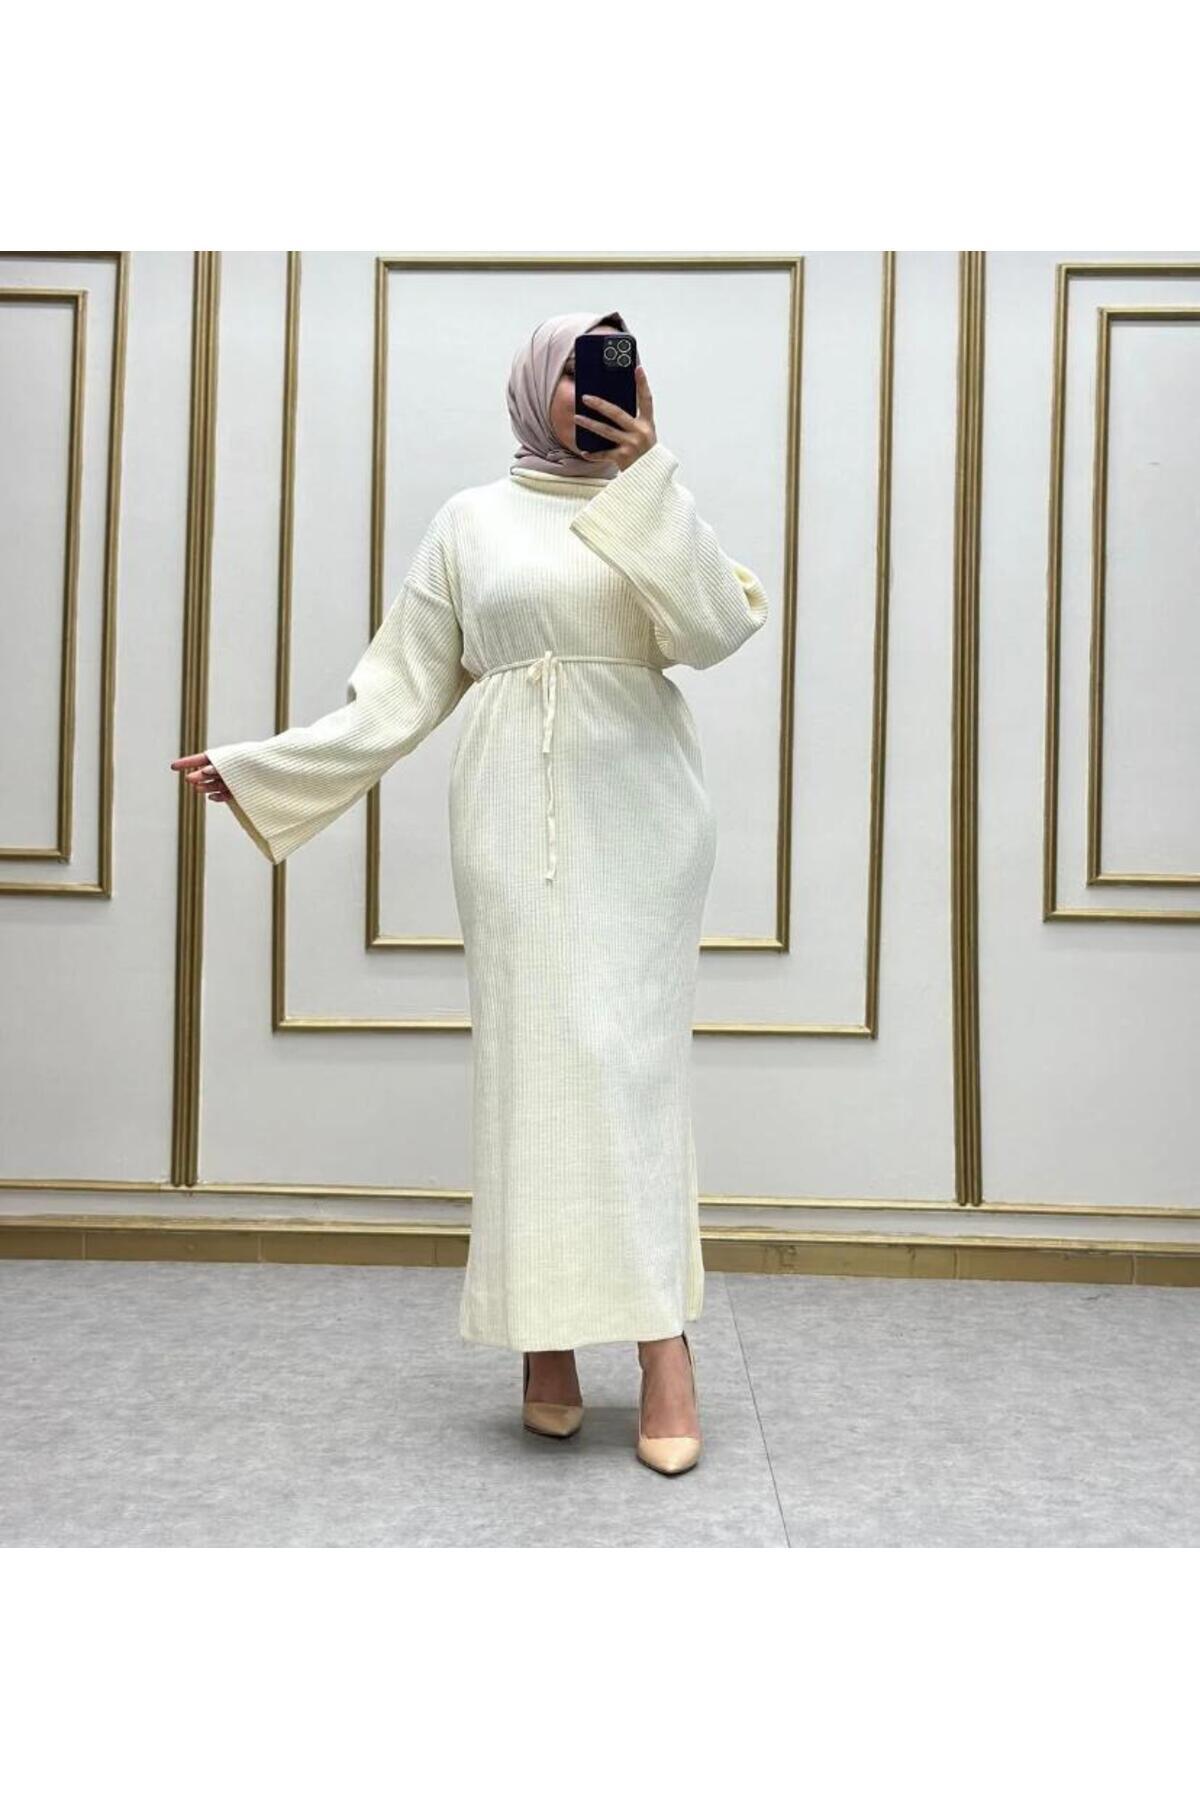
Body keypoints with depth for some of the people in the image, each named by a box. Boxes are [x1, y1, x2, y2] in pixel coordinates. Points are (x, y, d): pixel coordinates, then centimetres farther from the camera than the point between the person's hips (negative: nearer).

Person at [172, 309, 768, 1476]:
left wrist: (647, 477, -6)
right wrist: (262, 764, 5)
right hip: (518, 812, 0)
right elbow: (403, 689, 8)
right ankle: (547, 1335, 5)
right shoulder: (471, 520, 10)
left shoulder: (656, 508, 13)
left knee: (632, 1054, -6)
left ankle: (660, 1337, -5)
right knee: (529, 1051, -4)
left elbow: (717, 629, -5)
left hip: (639, 811, 1)